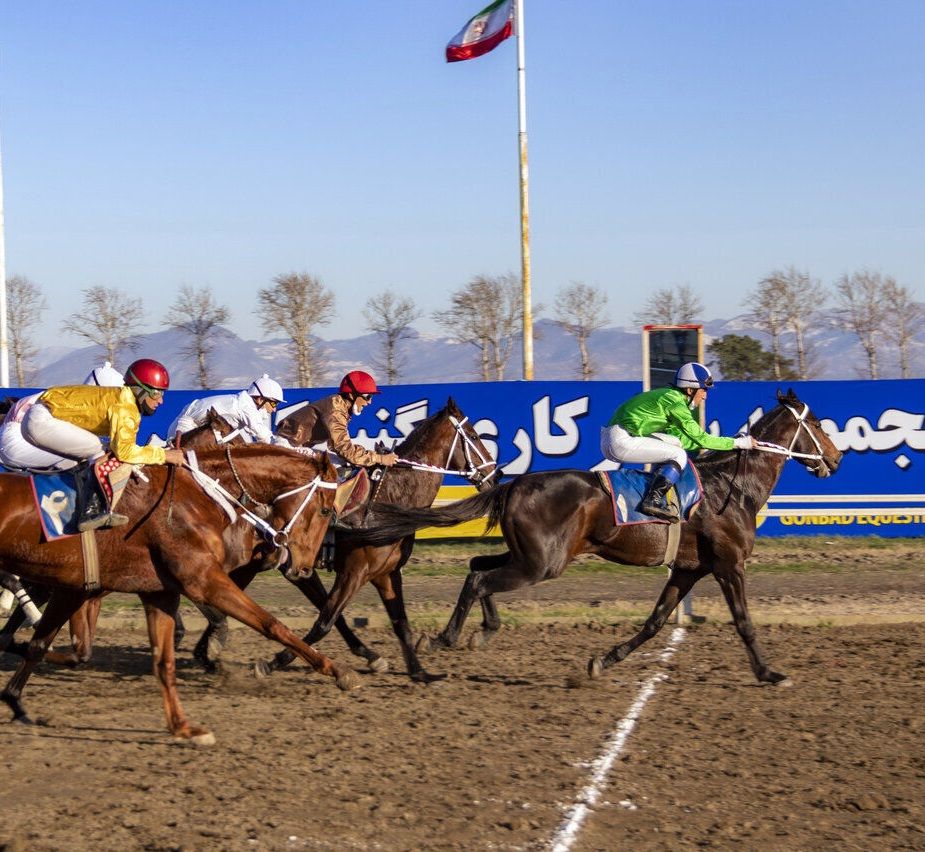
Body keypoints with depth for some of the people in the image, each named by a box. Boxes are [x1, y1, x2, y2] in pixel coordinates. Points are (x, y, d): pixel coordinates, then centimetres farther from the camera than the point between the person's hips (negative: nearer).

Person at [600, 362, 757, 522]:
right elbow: (701, 439, -12)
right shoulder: (675, 402, -11)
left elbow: (682, 439, 19)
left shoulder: (669, 395, 18)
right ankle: (652, 501, -16)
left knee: (676, 443, 15)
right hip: (621, 442, -10)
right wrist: (737, 443, -6)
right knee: (679, 456, -5)